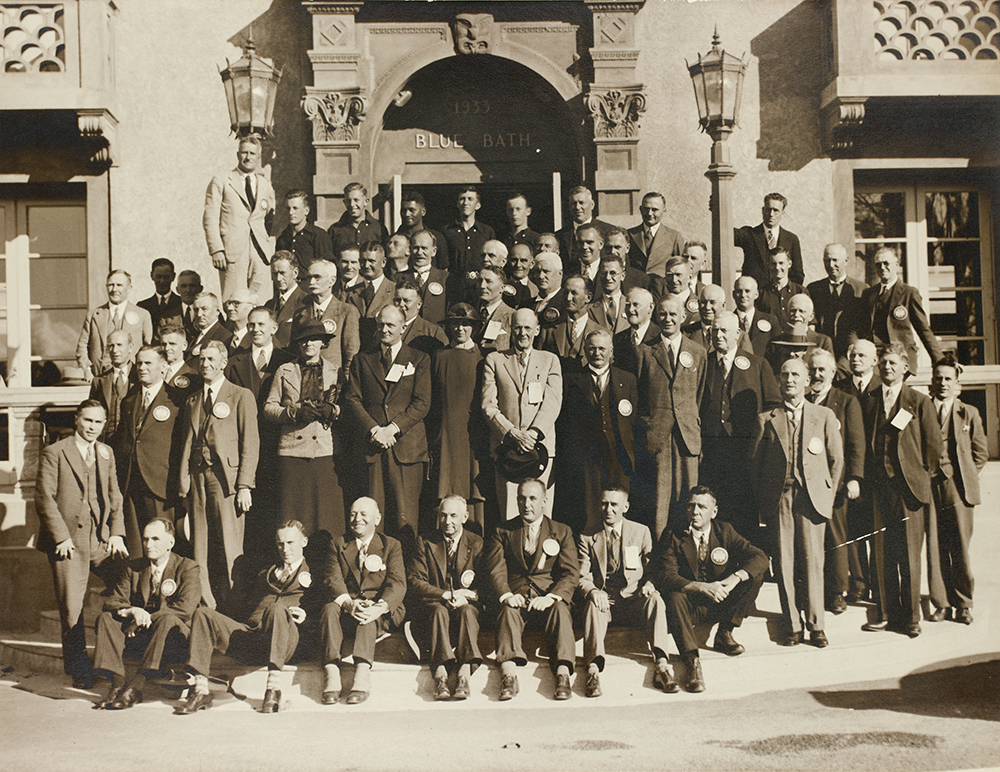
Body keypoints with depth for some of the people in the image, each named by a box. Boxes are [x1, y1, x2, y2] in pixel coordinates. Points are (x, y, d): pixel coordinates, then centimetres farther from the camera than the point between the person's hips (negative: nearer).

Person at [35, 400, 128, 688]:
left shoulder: (106, 453, 14)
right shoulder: (54, 453, -2)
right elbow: (44, 499, -6)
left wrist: (116, 532, 3)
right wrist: (61, 537, -13)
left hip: (102, 539, 4)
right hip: (69, 542, -4)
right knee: (71, 607, -1)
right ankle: (79, 670, 13)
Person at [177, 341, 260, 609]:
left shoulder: (241, 397, 3)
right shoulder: (192, 401, 19)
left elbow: (250, 443, -3)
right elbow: (187, 443, 18)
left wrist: (244, 486, -11)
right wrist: (184, 483, 6)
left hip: (227, 479, -5)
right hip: (198, 480, 5)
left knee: (229, 548, -6)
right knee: (200, 549, 4)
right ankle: (206, 607, 10)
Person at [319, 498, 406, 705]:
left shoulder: (391, 545, 12)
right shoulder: (338, 544, 16)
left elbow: (397, 583, -4)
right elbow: (332, 579, -1)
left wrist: (380, 607, -27)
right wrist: (348, 603, -24)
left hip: (382, 613, -1)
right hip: (346, 607, 1)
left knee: (368, 616, -35)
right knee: (330, 609, -32)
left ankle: (362, 672, -49)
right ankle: (332, 675, -42)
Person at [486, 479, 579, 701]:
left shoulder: (562, 532, 14)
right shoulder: (503, 532, 15)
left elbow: (571, 573, 2)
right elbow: (496, 570, 2)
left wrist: (551, 597, -18)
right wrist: (507, 595, -20)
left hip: (548, 600, 0)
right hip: (516, 597, 0)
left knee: (560, 610, -33)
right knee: (509, 611, -34)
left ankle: (563, 674, -44)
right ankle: (509, 675, -49)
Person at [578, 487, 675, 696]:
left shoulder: (641, 532, 10)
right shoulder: (588, 538, 9)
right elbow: (582, 577, 3)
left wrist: (649, 583, -13)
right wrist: (593, 591, -21)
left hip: (633, 602, 1)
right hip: (604, 600, 0)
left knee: (655, 599, -31)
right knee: (594, 604, -35)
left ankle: (661, 665, -40)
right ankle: (593, 669, -47)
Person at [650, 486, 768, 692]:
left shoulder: (724, 531, 1)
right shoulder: (673, 538, -7)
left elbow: (759, 558, -8)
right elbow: (666, 576, -20)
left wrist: (734, 578, -28)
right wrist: (702, 587, -36)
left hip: (720, 604, 3)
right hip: (691, 605, -3)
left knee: (755, 575, -15)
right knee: (675, 597, -35)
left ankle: (724, 635, -8)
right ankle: (692, 662, -39)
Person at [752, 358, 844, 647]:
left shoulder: (824, 416, 10)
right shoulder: (767, 419, 9)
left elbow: (836, 459, 12)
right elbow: (756, 463, 10)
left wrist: (829, 494, 6)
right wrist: (762, 502, 4)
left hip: (812, 497, 0)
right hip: (778, 499, 1)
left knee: (813, 561, -2)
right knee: (783, 562, 0)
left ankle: (816, 626, 7)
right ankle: (792, 626, 8)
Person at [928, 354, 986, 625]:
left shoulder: (969, 414, 8)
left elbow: (980, 453, 12)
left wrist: (964, 478, 5)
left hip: (958, 488, -1)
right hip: (929, 489, 1)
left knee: (960, 549, -1)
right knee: (935, 547, 0)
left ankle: (964, 604, 11)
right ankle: (944, 603, 11)